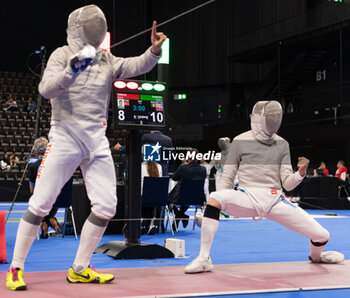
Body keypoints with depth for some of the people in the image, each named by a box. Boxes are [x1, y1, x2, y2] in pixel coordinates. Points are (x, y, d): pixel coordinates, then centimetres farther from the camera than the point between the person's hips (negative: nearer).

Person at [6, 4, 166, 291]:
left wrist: (154, 51, -27)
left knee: (106, 207, 1)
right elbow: (46, 89, -18)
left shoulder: (106, 60, 8)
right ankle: (16, 268, 10)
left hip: (97, 141, 5)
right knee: (41, 204, -5)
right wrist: (72, 68, -32)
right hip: (65, 137, -5)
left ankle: (80, 269, 15)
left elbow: (136, 66, -8)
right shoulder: (62, 55, -3)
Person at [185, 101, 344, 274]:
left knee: (322, 236, -5)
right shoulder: (240, 141, -2)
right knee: (215, 197, -36)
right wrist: (219, 207, -5)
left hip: (275, 201, 3)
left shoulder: (281, 144, 6)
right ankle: (204, 259, -26)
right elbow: (227, 179, 3)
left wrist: (300, 173, -16)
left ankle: (316, 255, 36)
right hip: (247, 199, -3)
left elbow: (287, 183, 4)